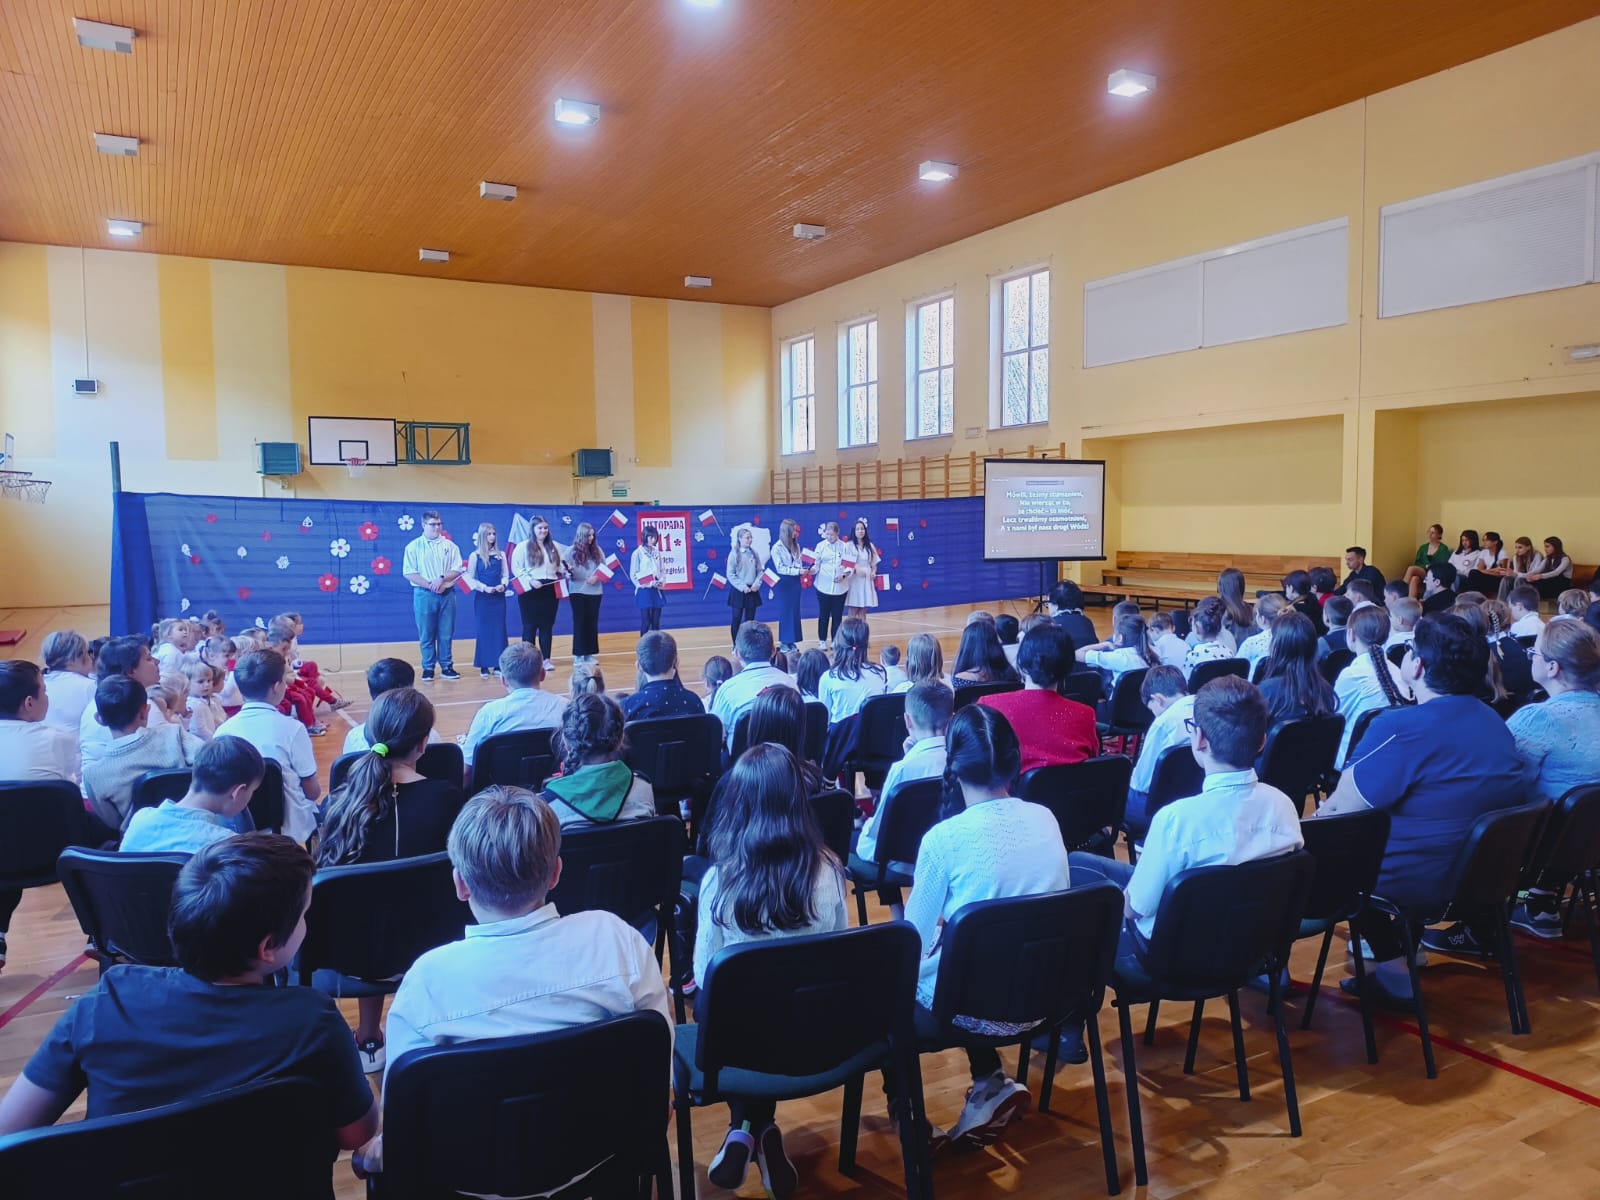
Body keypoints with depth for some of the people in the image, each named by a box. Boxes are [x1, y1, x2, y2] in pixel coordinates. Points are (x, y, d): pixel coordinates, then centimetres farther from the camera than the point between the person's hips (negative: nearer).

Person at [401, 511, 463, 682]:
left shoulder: (450, 546, 7)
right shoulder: (414, 546, 1)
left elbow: (457, 570, 2)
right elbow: (409, 573, -5)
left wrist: (441, 579, -15)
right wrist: (430, 585, -14)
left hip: (447, 594, 2)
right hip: (424, 595, -2)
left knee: (446, 634, 6)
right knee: (426, 635, 3)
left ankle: (447, 666, 14)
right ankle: (428, 668, 10)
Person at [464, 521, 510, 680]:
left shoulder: (501, 554, 7)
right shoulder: (475, 555, -2)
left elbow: (505, 575, 8)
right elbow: (470, 578, -3)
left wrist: (503, 585, -12)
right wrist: (484, 587, -15)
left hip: (499, 597, 3)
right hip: (482, 597, -3)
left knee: (499, 630, 3)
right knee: (483, 630, 0)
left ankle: (498, 664, 8)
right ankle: (484, 666, 5)